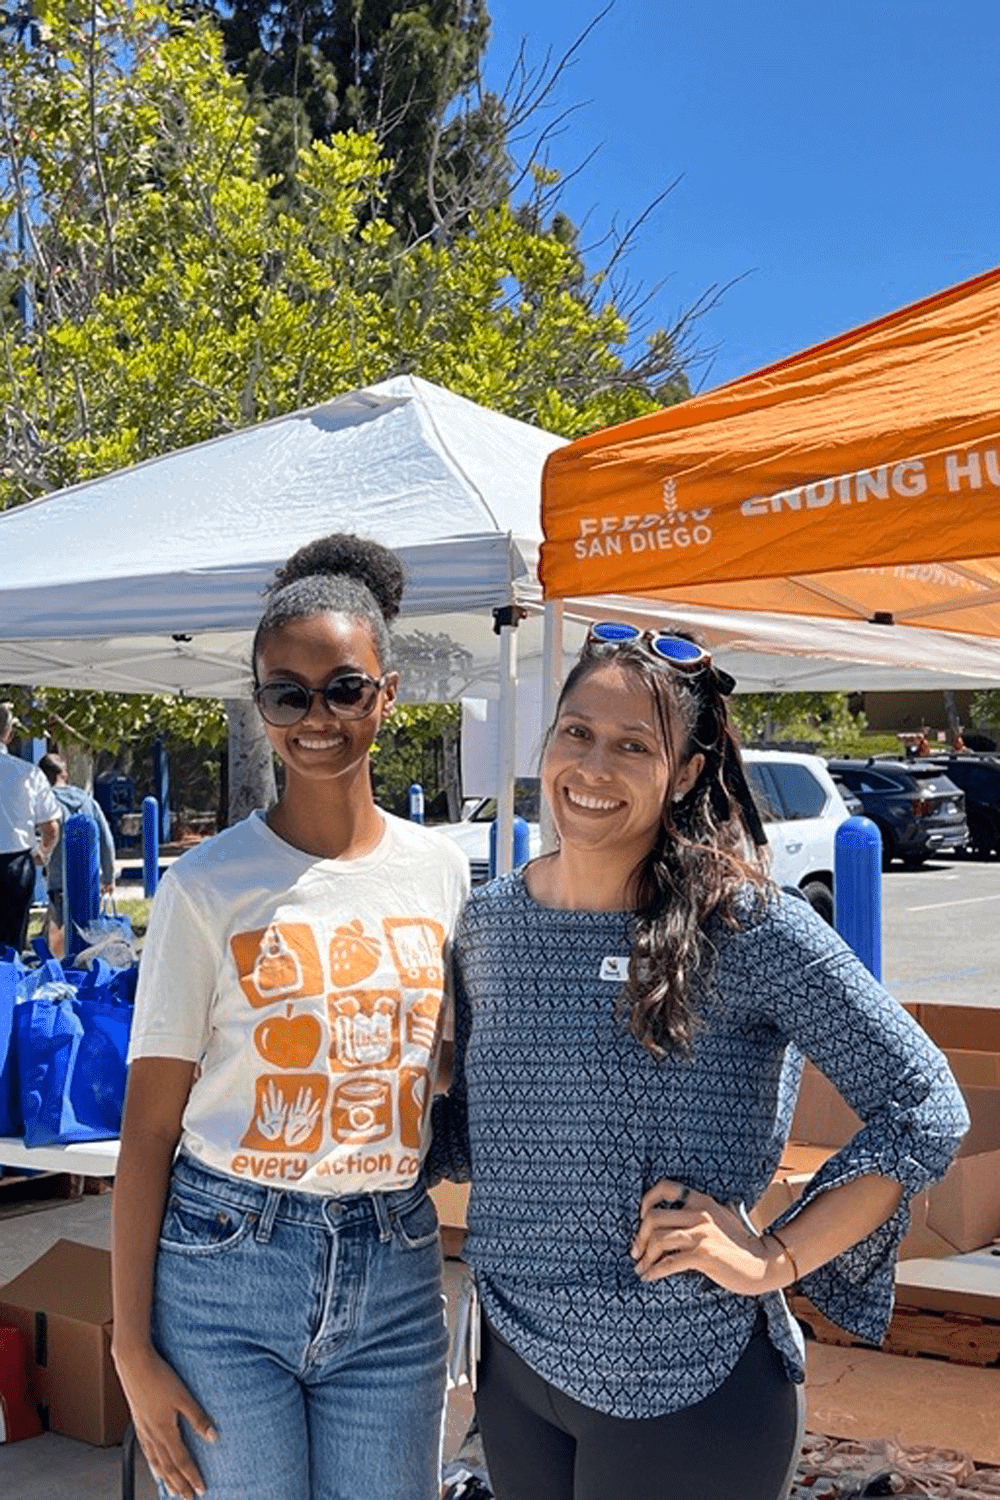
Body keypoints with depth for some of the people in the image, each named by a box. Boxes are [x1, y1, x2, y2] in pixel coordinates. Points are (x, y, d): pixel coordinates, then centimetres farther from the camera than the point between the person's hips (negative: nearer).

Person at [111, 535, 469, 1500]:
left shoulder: (440, 872, 3)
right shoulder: (208, 888, -8)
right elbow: (149, 1128, -6)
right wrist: (132, 1345, -8)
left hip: (394, 1276, 3)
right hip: (224, 1274, -3)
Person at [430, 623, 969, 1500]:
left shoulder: (749, 924, -15)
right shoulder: (489, 923, 0)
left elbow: (924, 1110, -12)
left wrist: (776, 1258, -15)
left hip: (689, 1388, -4)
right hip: (516, 1362, 5)